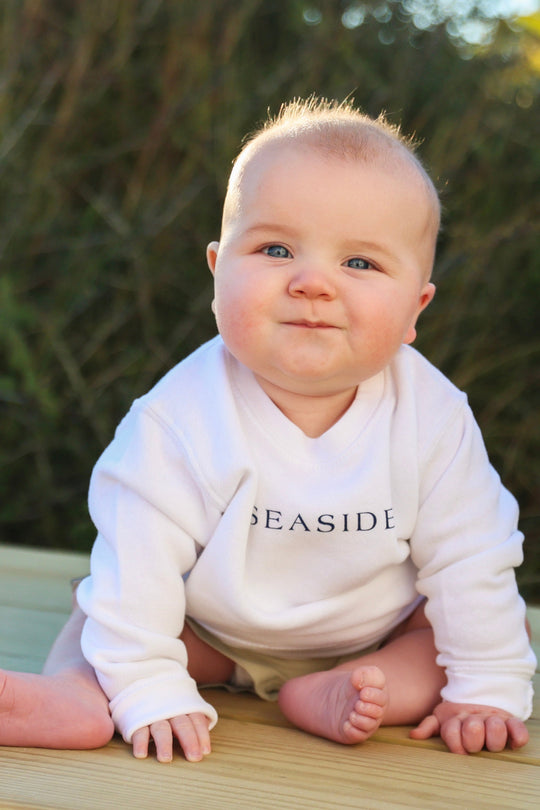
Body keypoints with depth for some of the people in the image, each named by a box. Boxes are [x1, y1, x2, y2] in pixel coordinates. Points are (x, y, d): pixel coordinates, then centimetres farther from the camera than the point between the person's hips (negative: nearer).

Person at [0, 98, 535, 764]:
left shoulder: (433, 418, -24)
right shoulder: (182, 419, -29)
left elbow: (470, 559, -14)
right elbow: (139, 557, -25)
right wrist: (149, 691, -28)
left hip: (380, 638, 1)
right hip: (214, 632, 0)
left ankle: (333, 696, -27)